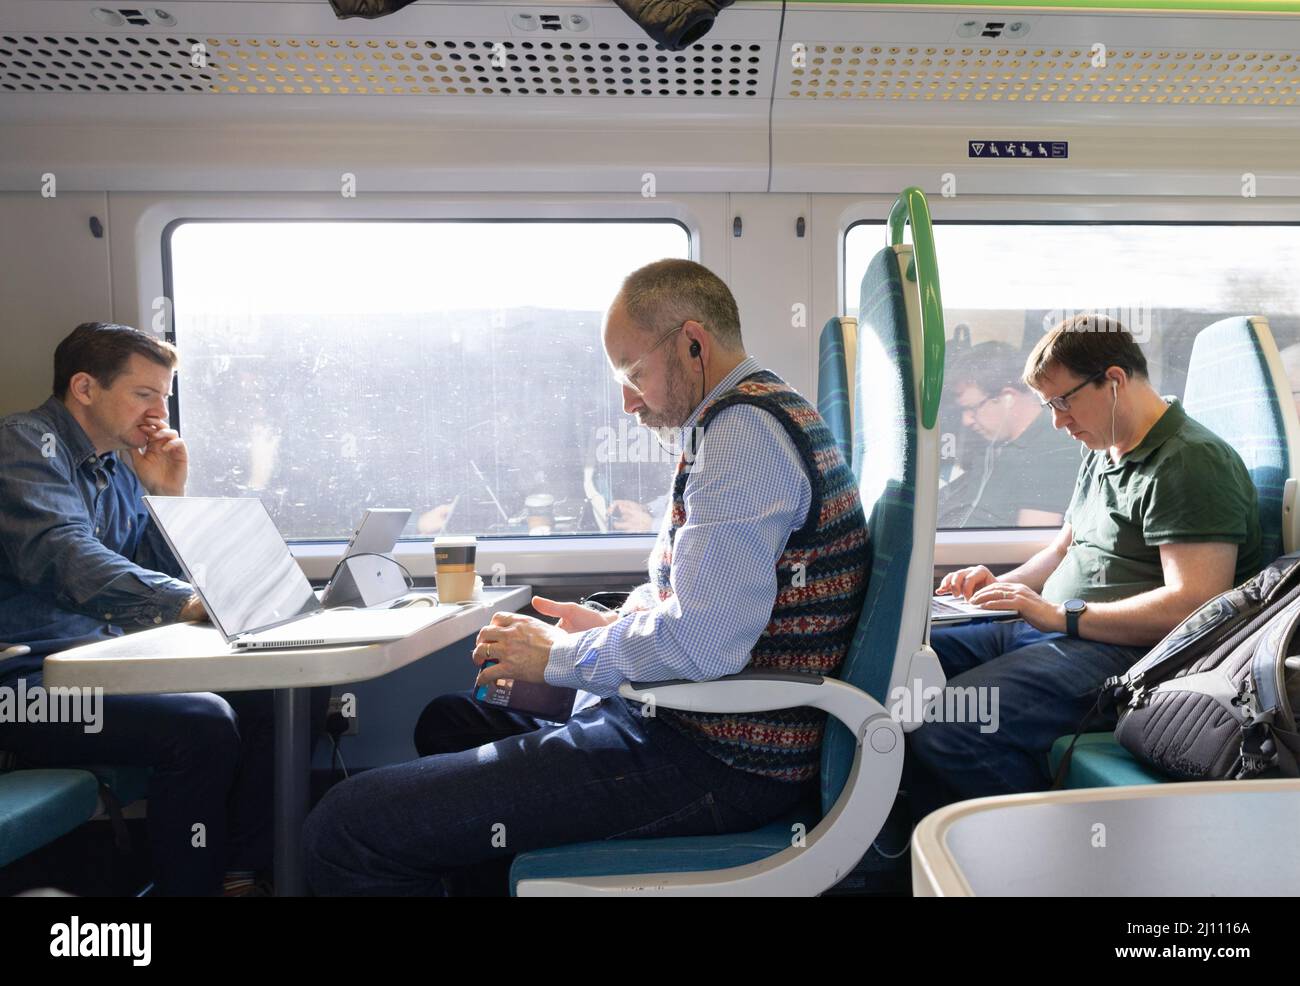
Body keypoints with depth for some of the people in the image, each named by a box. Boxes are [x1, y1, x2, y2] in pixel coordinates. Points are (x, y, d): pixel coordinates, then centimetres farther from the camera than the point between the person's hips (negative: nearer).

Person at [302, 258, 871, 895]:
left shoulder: (744, 429, -17)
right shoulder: (752, 419, 18)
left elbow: (702, 644, -26)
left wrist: (560, 657, -10)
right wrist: (613, 626, 10)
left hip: (712, 764, -11)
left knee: (345, 829, -16)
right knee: (449, 720, 29)